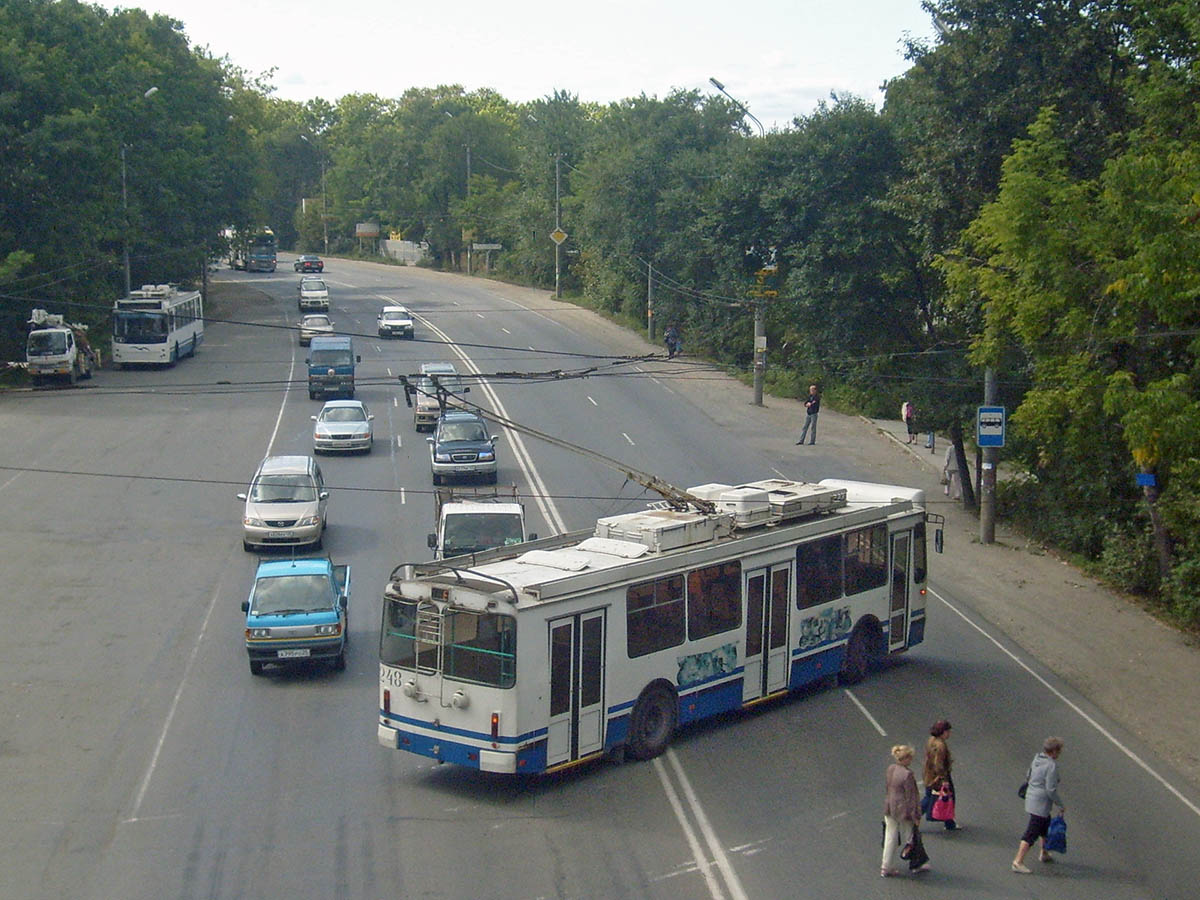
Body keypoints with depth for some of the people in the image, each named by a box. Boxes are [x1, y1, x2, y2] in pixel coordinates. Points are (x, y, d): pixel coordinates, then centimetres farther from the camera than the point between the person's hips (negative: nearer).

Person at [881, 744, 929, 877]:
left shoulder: (890, 769, -1)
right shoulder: (907, 774, -24)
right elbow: (911, 797, -19)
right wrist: (916, 817, -12)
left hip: (889, 810, 7)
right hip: (903, 810, -7)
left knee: (890, 838, 14)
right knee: (911, 837, 14)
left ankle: (886, 867, 19)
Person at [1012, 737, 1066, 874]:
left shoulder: (1037, 759, 5)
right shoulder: (1051, 765, -21)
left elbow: (1029, 778, 16)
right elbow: (1051, 790, -21)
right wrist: (1060, 805, -10)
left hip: (1031, 797, 10)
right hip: (1041, 802, -10)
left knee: (1046, 826, 28)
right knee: (1032, 833, -7)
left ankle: (1044, 853, 43)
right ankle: (1018, 861, -8)